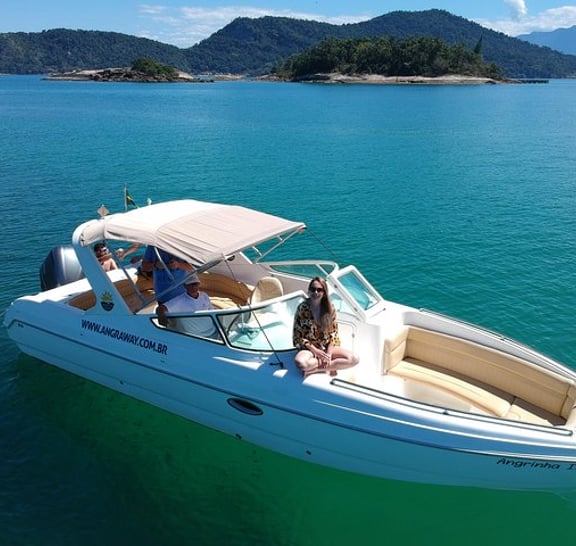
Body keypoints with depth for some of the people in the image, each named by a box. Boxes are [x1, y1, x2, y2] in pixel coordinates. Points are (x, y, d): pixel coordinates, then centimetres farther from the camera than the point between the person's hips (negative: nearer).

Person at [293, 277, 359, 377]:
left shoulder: (330, 308, -2)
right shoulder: (302, 308, -12)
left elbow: (334, 333, 2)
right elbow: (297, 337, -10)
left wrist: (329, 353, -12)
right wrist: (316, 351, -17)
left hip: (327, 347, 3)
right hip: (309, 348, -3)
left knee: (354, 359, -19)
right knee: (300, 362, -39)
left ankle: (315, 369, -17)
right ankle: (332, 364, -14)